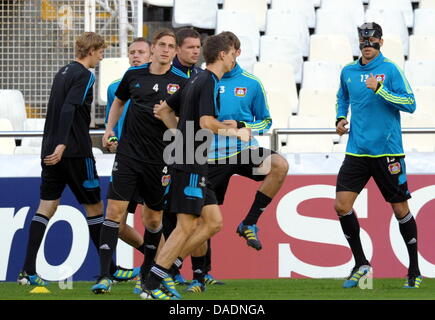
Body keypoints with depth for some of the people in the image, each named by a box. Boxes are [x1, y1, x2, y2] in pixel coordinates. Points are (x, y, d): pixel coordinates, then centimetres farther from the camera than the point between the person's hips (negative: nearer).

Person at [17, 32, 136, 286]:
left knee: (46, 206, 4)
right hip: (75, 151, -8)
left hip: (51, 151, 8)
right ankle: (110, 270, 9)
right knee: (95, 207, 3)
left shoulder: (63, 72, 17)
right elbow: (69, 109, -22)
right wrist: (61, 145, -28)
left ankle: (29, 272, -6)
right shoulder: (84, 75, -10)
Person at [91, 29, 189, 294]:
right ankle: (104, 276, -11)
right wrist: (109, 129, 13)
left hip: (159, 160, -1)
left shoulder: (182, 82, -3)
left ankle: (146, 273, 27)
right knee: (115, 210, -10)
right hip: (128, 153, 1)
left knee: (154, 218, 7)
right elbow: (119, 101, 24)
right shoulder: (134, 75, 5)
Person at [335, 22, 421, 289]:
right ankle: (361, 264, 10)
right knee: (342, 206, -6)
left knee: (400, 209, 3)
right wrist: (340, 118, 11)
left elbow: (410, 103, -13)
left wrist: (379, 89, -21)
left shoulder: (390, 70, -6)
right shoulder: (348, 72, 9)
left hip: (387, 151, -4)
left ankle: (415, 270, 17)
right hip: (357, 151, 4)